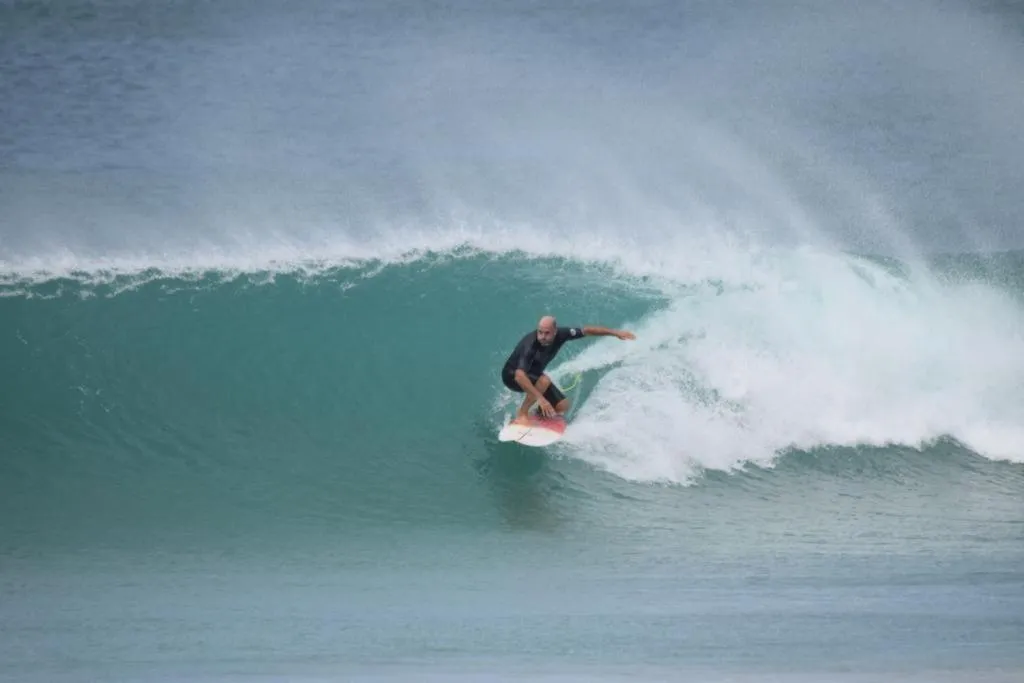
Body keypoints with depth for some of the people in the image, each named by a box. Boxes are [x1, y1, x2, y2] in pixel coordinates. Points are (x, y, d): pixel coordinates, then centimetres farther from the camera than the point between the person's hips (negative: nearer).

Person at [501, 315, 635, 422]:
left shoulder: (560, 334, -22)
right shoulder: (530, 345, -39)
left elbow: (586, 330, -8)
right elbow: (520, 376, -48)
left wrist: (615, 332, -9)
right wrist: (540, 398, -56)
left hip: (534, 375, 6)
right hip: (512, 375, -6)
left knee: (563, 406, -5)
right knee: (544, 381, -35)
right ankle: (522, 413, -19)